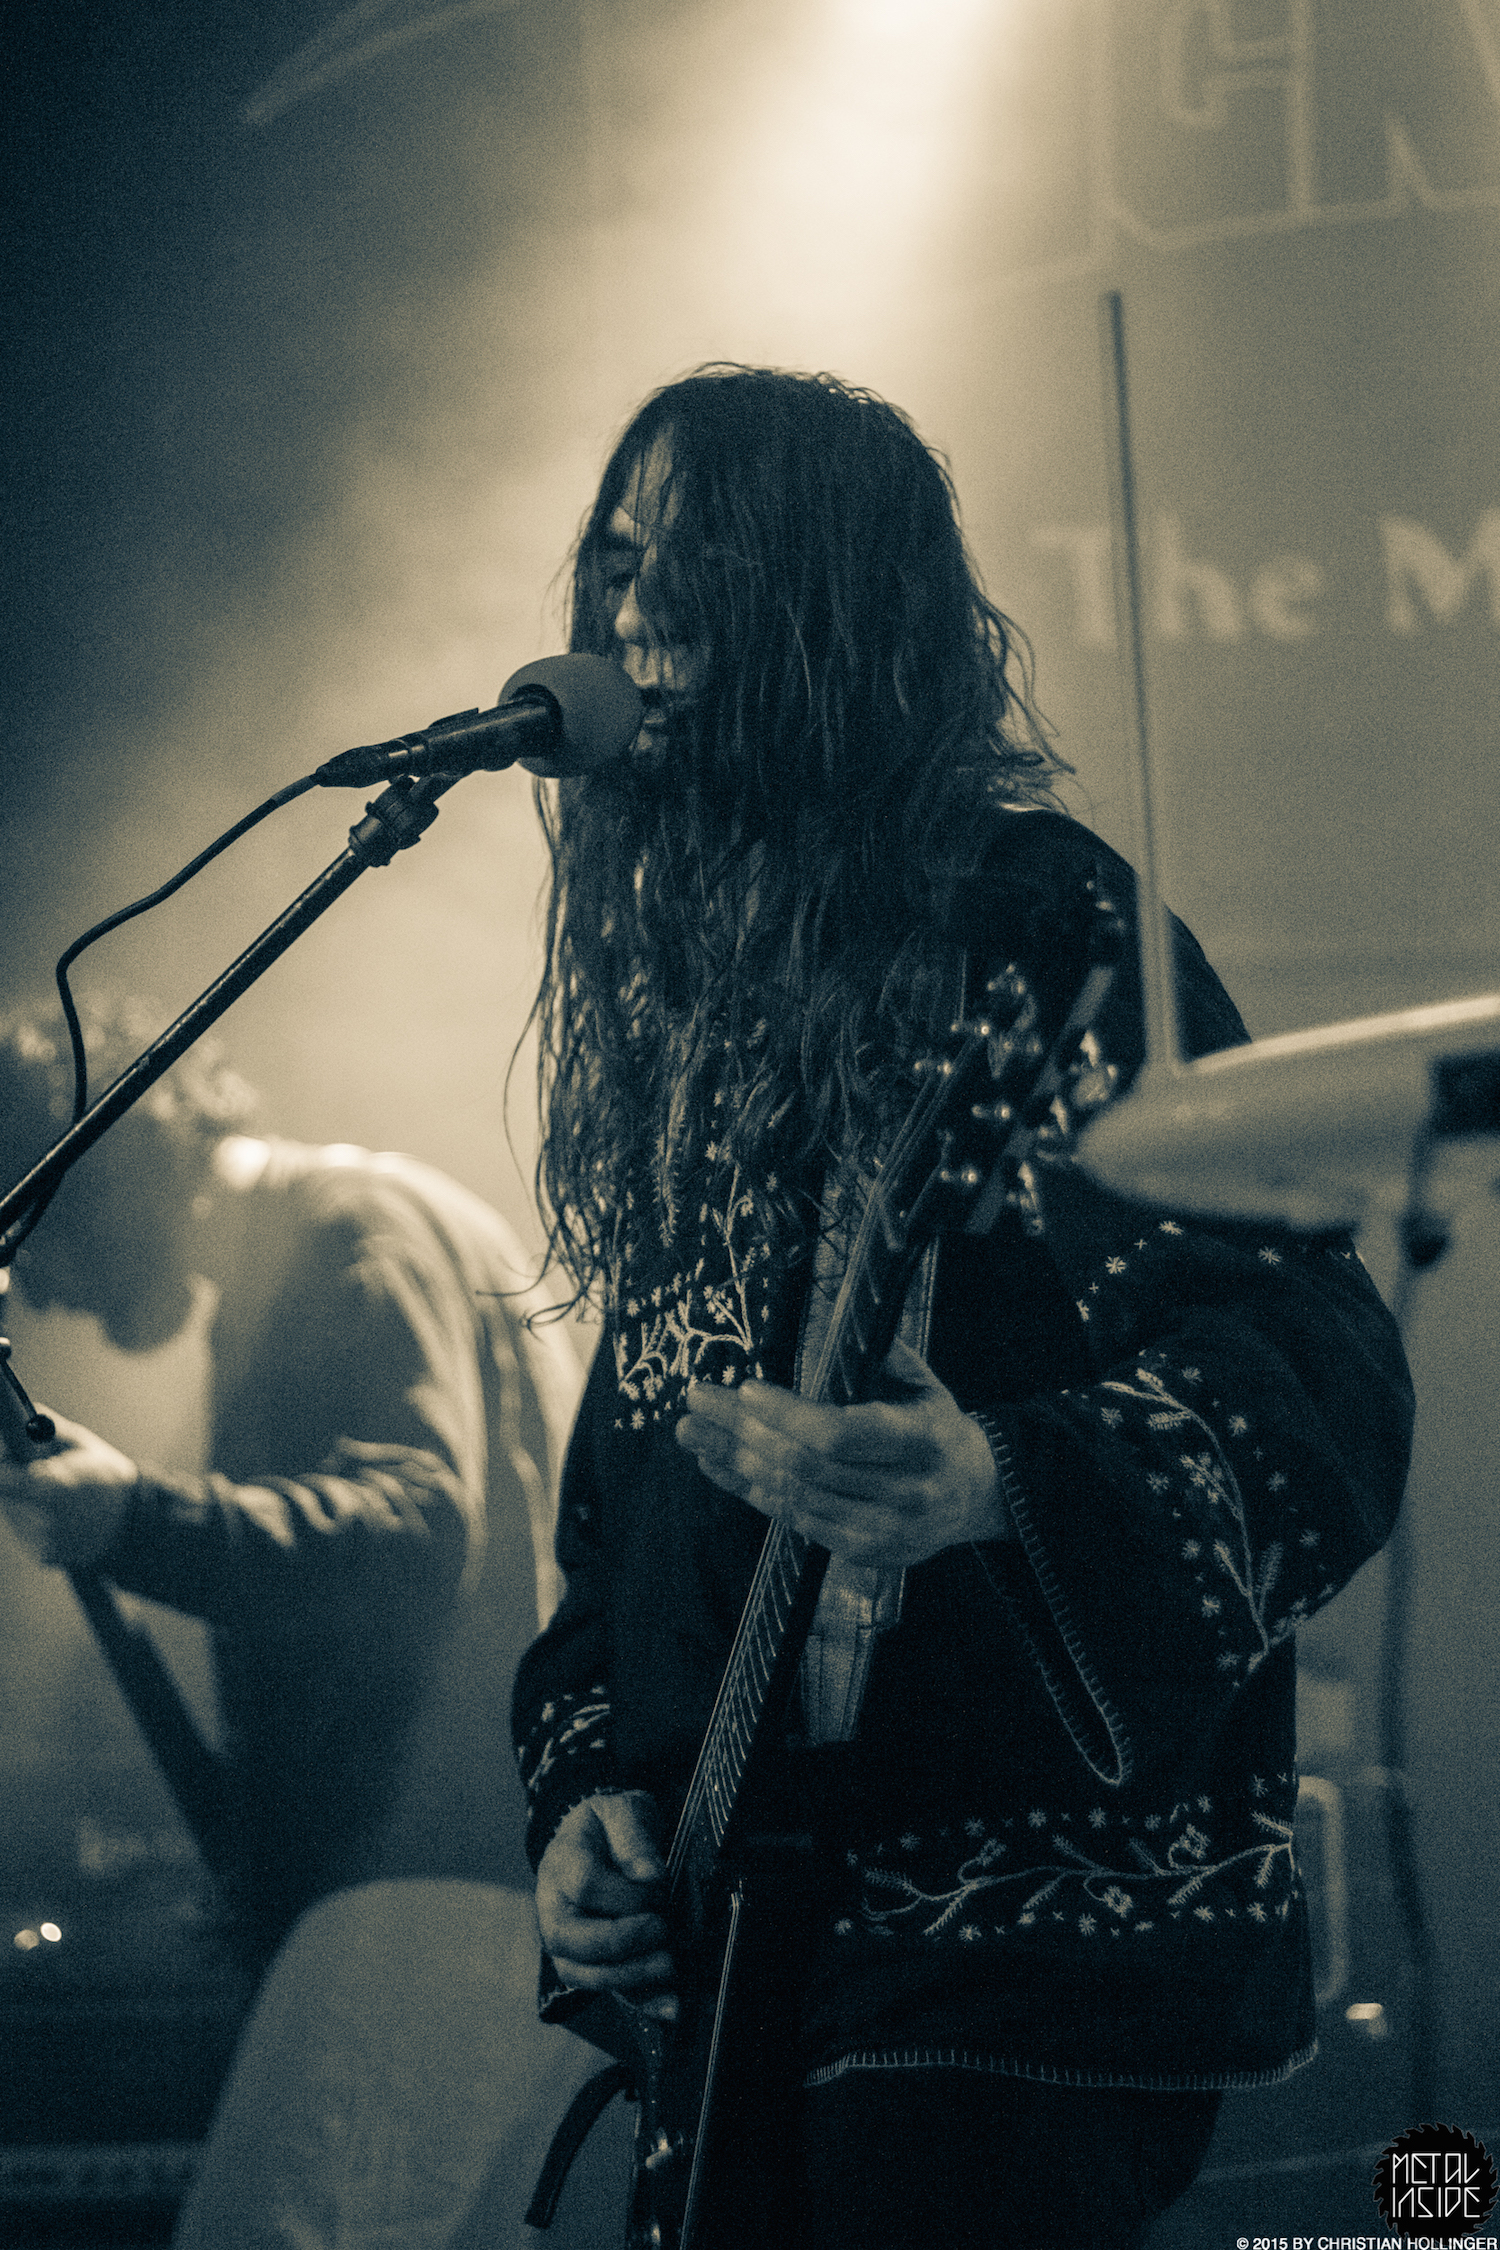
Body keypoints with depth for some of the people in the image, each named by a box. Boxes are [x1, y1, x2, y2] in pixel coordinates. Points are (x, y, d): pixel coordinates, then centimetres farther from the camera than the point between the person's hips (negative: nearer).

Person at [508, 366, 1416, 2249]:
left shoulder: (1041, 933, -7)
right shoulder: (686, 1005, 16)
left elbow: (1319, 1380, -17)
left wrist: (1000, 1481, -35)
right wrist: (587, 1787, 7)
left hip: (1026, 1940, -8)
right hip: (728, 1937, 8)